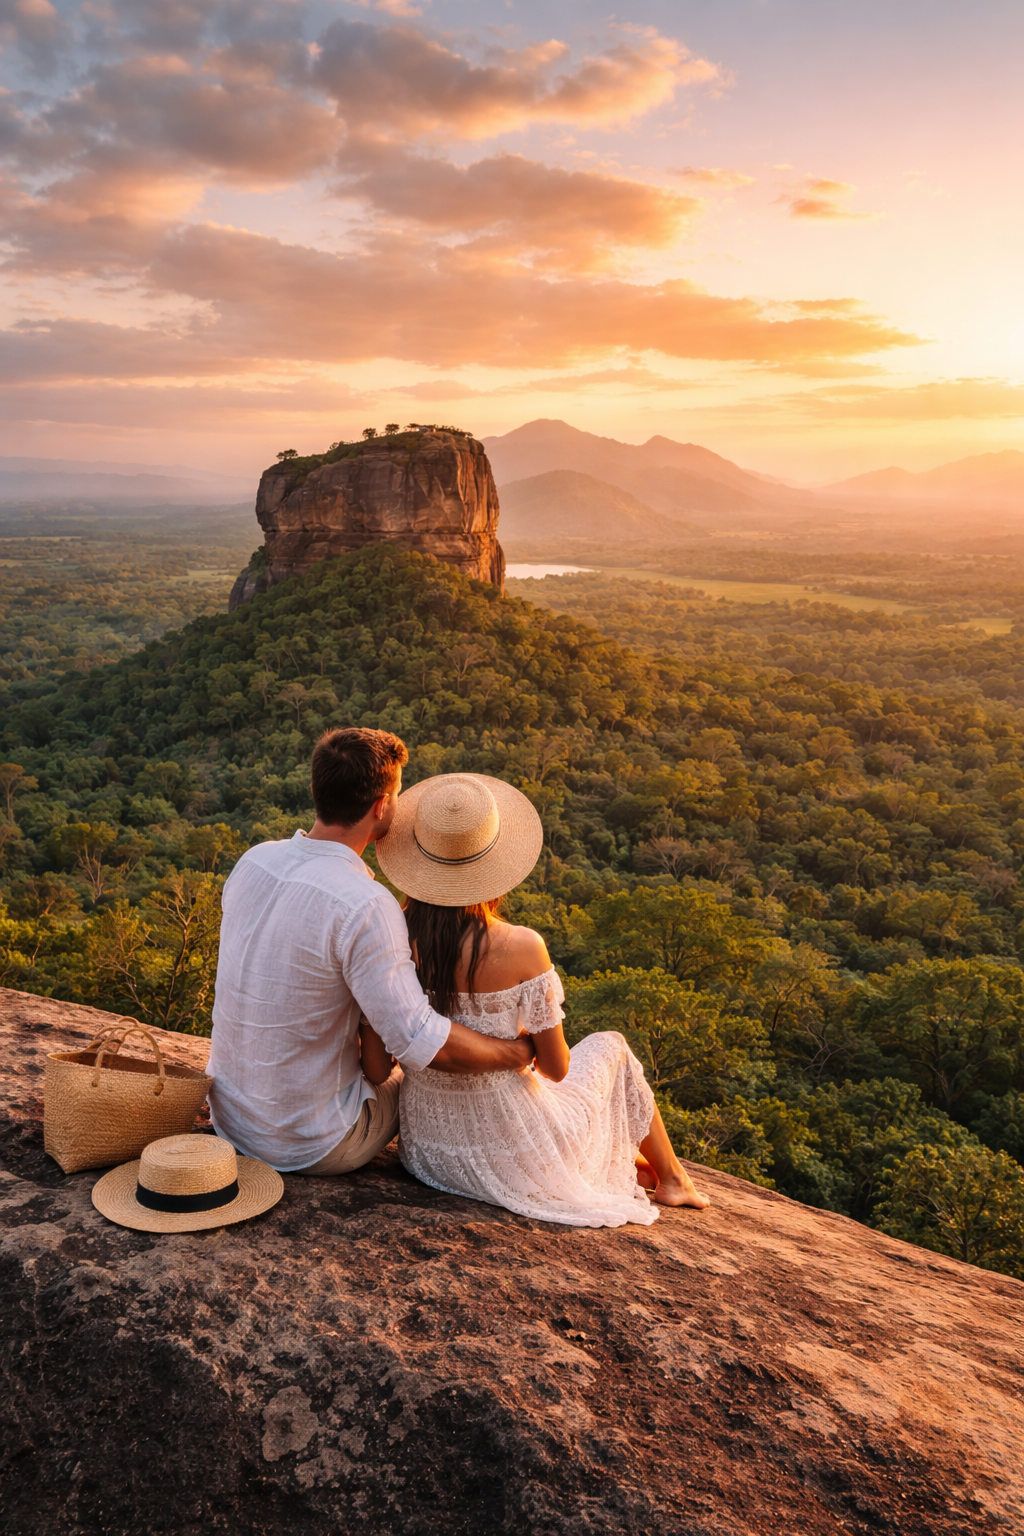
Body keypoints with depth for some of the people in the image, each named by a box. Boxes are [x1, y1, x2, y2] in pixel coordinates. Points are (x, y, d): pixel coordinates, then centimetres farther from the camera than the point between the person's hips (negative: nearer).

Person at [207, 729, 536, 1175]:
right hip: (312, 1147, -6)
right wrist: (521, 1052, -12)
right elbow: (426, 1046, -29)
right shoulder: (367, 907, -28)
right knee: (428, 1074, 22)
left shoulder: (253, 860, -6)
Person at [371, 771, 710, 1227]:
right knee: (608, 1046, 25)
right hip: (506, 1150, -4)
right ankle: (670, 1176, 47)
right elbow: (556, 1066, -14)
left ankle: (629, 1162, 53)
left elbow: (374, 1067, -10)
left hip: (428, 1145, 5)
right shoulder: (521, 949, -26)